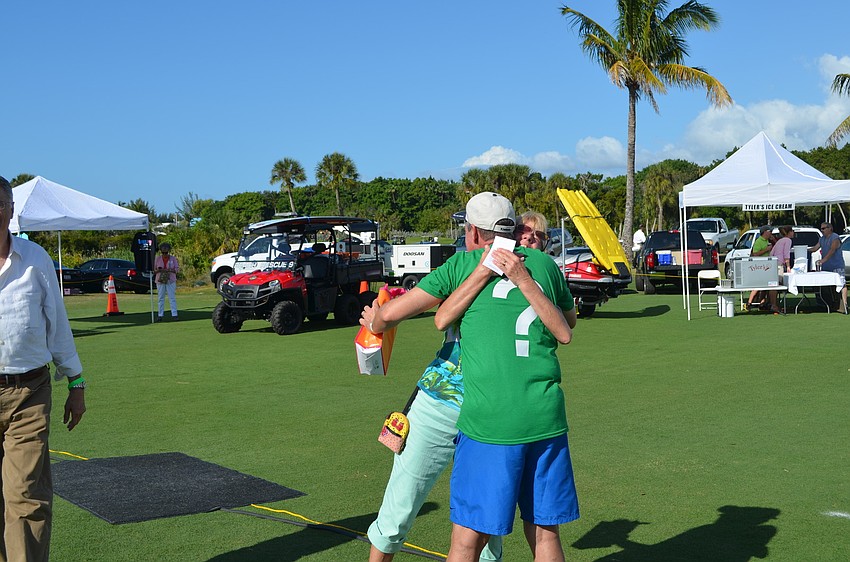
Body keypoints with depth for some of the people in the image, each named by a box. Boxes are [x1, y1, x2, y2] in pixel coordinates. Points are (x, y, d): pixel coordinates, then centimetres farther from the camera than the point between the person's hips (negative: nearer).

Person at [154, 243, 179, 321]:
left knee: (172, 298, -5)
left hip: (171, 281, -1)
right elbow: (154, 269, 9)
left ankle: (174, 314, -5)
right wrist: (159, 270, -14)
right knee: (161, 298, 3)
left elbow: (177, 268, 2)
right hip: (160, 281, 1)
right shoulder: (158, 258, 6)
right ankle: (160, 315, 7)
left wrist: (170, 270, -17)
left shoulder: (173, 258, 3)